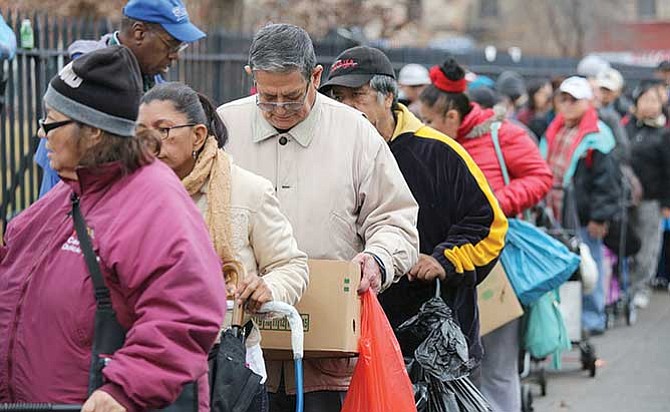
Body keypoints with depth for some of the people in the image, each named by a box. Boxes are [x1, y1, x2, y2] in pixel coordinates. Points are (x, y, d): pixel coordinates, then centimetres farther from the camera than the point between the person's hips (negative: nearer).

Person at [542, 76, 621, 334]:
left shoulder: (597, 136, -10)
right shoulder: (553, 133, 13)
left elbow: (607, 179, -14)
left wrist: (599, 216, -17)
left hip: (582, 215, -7)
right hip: (556, 215, 7)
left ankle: (591, 318, 11)